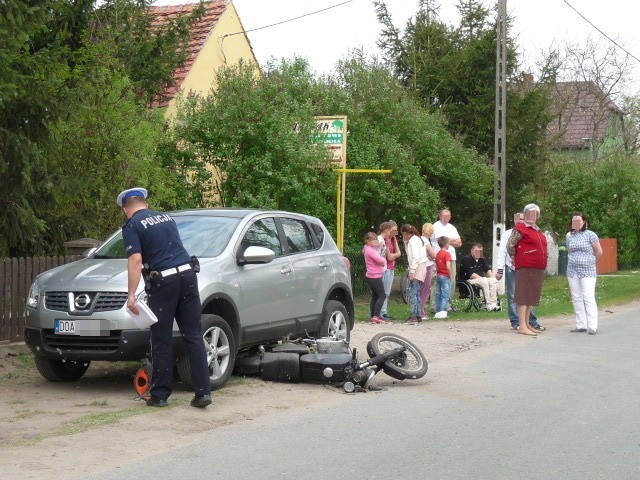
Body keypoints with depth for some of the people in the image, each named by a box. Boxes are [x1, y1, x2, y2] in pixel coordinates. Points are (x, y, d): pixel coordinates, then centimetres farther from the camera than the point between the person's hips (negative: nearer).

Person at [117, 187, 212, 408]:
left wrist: (131, 295, -12)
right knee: (194, 336, 5)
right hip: (187, 274, 5)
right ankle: (203, 392, 1)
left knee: (162, 340, 4)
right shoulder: (165, 217, 20)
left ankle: (160, 395, 10)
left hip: (163, 281, -5)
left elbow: (135, 260, -12)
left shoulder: (132, 226, 0)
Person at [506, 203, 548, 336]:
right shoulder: (520, 229, -6)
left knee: (531, 297, 12)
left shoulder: (538, 231, 19)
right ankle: (522, 326, -12)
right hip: (525, 268, -8)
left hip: (538, 269, 8)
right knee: (524, 296, -9)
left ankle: (527, 324, 18)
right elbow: (510, 245, -10)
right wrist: (515, 259, -4)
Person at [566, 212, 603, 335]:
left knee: (588, 298, -11)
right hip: (572, 270, 5)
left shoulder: (590, 235, -5)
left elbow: (599, 252, -2)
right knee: (576, 298, 6)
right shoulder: (569, 236, 9)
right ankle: (581, 325, 11)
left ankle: (592, 326, -12)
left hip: (587, 271, -5)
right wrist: (575, 261, 13)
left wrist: (590, 262, 9)